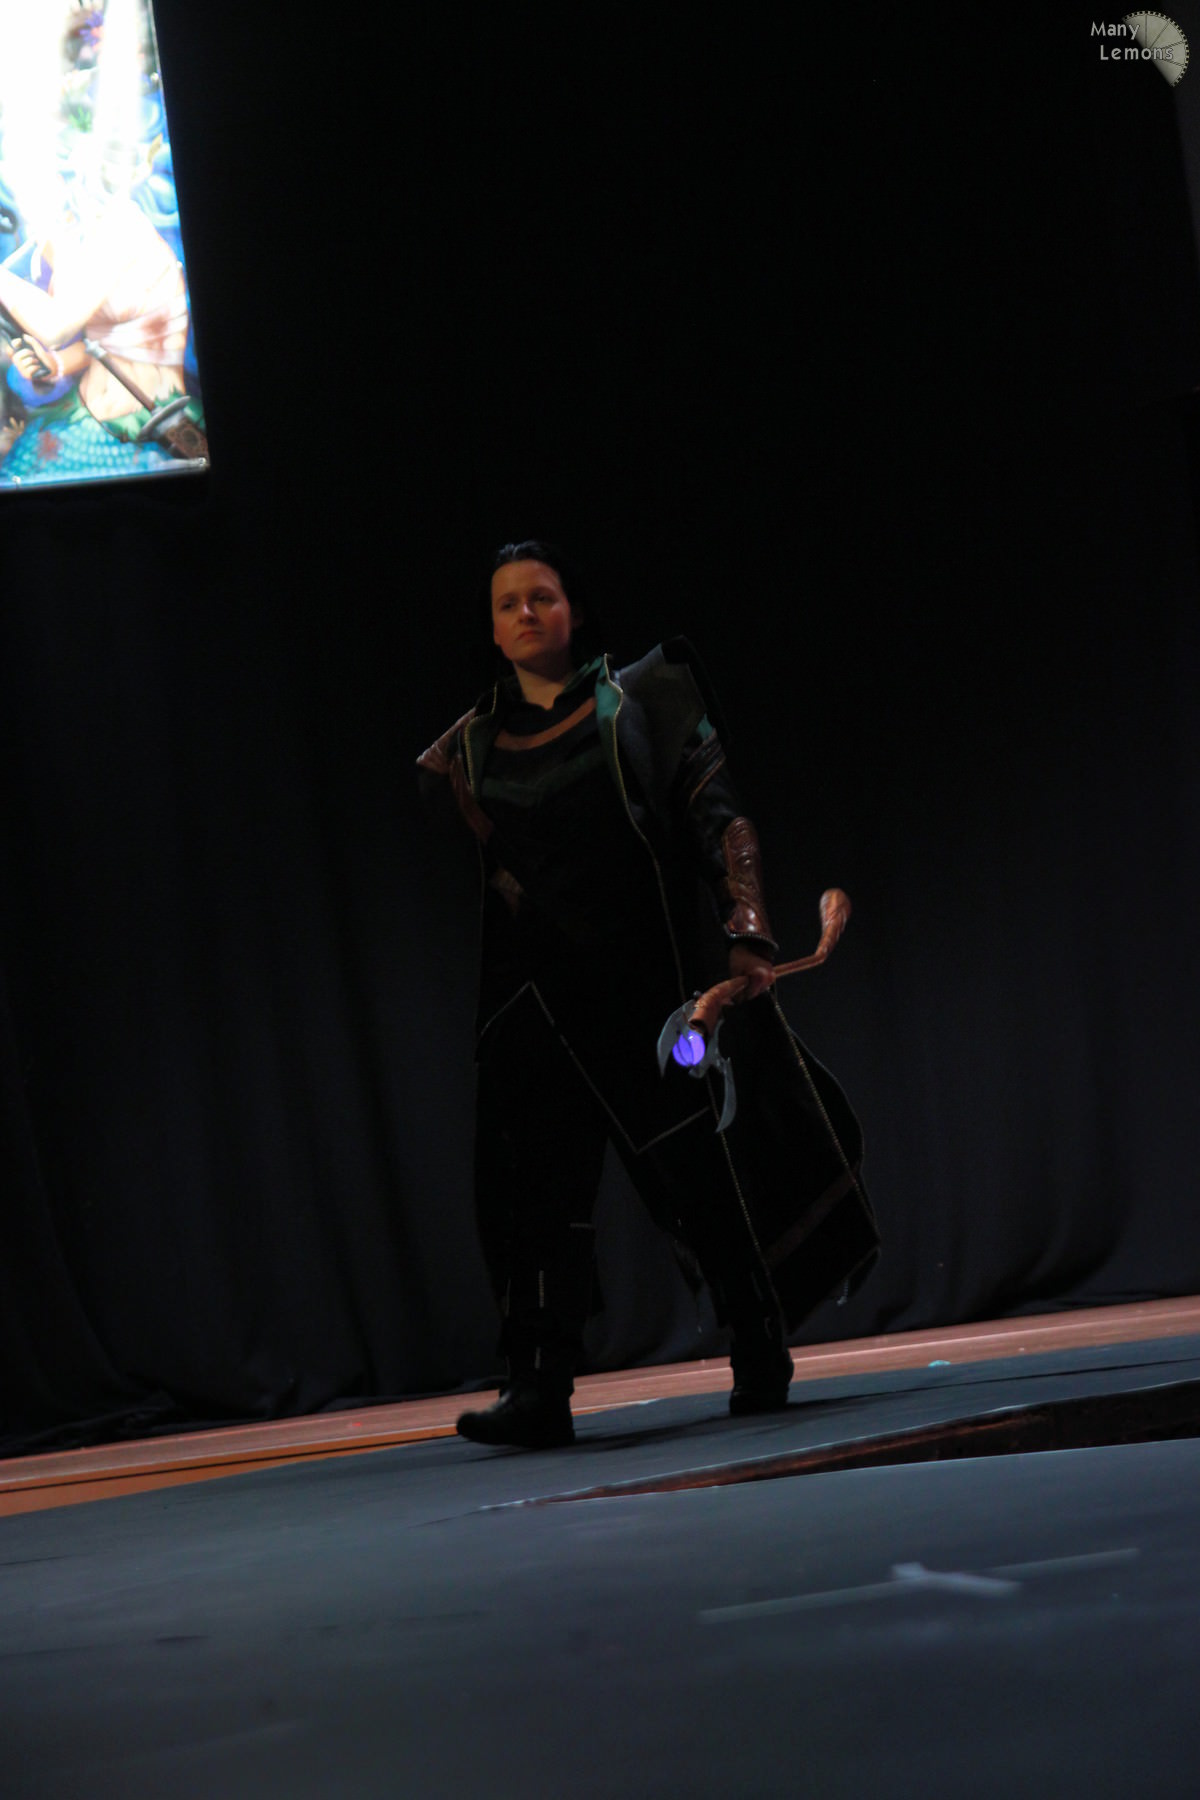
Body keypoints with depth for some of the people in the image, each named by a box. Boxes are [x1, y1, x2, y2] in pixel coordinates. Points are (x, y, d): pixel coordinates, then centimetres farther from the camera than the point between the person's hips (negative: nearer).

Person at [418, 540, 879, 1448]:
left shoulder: (641, 701, 3)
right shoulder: (472, 747, 10)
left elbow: (721, 819, -4)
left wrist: (746, 933, -14)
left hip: (655, 965, -2)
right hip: (541, 987, 2)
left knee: (708, 1162, 3)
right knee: (536, 1173, -12)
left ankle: (762, 1358, 22)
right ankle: (538, 1388, -18)